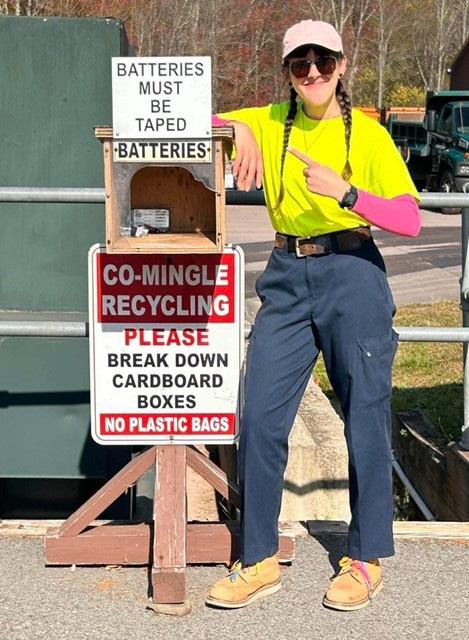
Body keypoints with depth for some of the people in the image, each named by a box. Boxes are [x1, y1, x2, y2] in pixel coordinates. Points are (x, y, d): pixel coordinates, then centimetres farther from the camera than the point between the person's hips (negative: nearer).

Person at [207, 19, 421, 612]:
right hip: (287, 279, 3)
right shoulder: (270, 123, 8)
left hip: (352, 277, -3)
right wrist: (238, 126, -10)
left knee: (365, 418, 3)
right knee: (260, 417, 0)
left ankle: (366, 560, 19)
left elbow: (410, 220, -9)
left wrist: (344, 192, -23)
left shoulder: (367, 135, -2)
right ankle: (259, 561, 12)